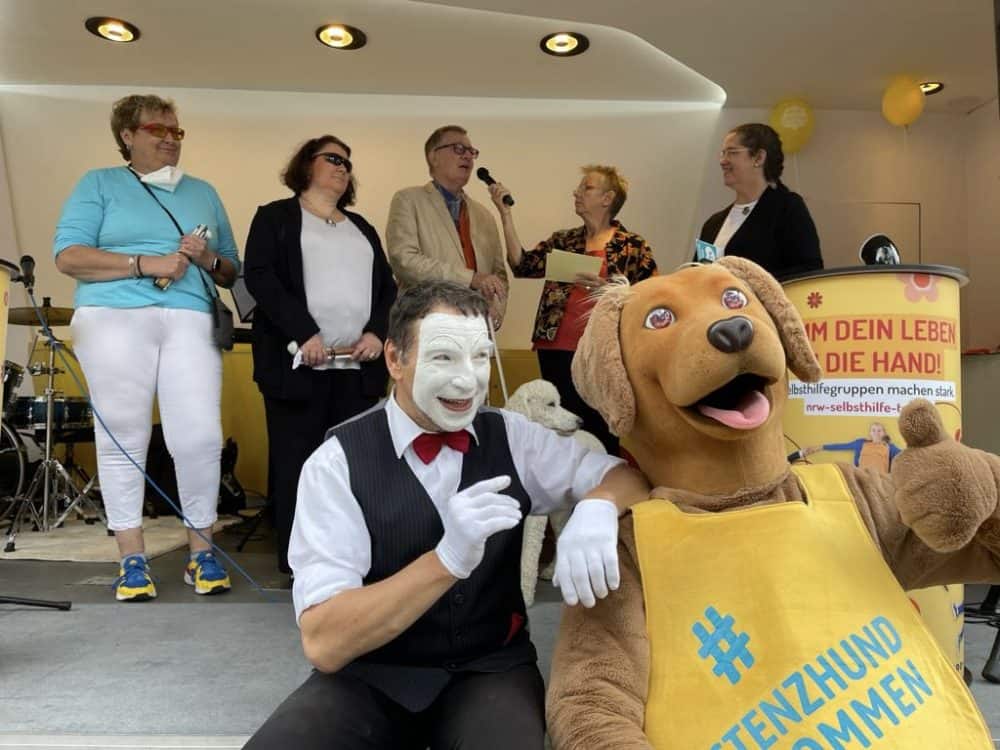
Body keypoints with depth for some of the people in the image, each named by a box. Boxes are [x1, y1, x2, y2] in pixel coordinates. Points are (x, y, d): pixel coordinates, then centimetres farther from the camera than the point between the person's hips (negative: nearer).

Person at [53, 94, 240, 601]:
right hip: (114, 319, -1)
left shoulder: (203, 192, 22)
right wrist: (146, 263, -10)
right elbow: (68, 256, -1)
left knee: (200, 438, -8)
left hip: (191, 321, 2)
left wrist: (208, 259, -1)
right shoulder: (99, 184, 13)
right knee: (122, 438, -1)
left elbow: (233, 272, 21)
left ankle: (202, 550, 7)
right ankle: (132, 557, 9)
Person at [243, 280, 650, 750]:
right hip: (373, 675, -1)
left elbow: (629, 476, 0)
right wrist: (447, 559, -34)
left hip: (491, 667, 2)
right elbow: (323, 644, -19)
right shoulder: (337, 462, -13)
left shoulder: (511, 437, -2)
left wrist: (596, 509, -24)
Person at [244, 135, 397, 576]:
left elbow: (387, 288, 17)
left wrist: (378, 332, -3)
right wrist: (304, 333, -16)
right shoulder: (275, 217, 9)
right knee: (296, 465, -2)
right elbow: (260, 277, -5)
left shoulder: (362, 228, 24)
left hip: (357, 367, 4)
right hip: (299, 363, -4)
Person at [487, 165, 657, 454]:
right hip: (557, 351, 3)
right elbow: (522, 266, -3)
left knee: (600, 434, 3)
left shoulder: (633, 247, 2)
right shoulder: (562, 241, 11)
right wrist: (505, 213, -7)